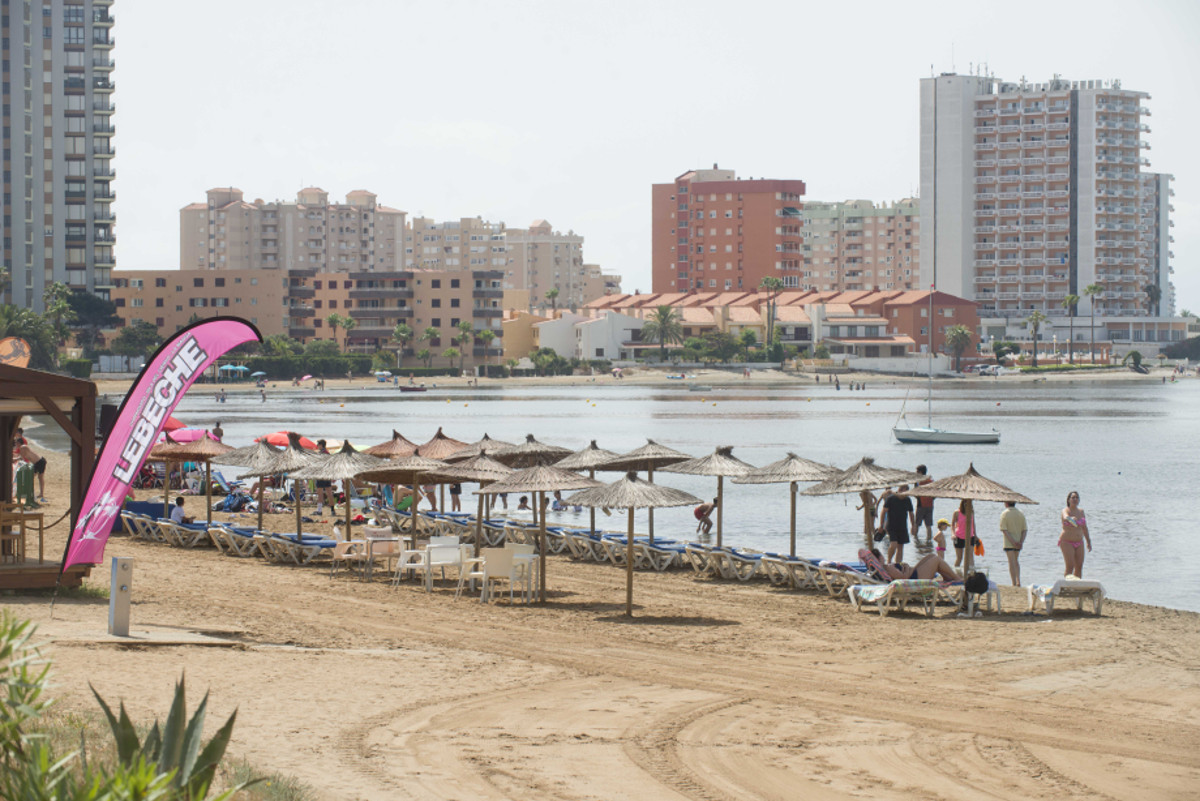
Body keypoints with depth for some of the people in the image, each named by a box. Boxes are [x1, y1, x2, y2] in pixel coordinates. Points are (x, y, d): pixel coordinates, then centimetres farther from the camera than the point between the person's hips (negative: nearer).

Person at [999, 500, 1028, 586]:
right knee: (1016, 561, 20)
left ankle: (1014, 583, -3)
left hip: (1009, 543, -4)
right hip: (1019, 542, 5)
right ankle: (1018, 581, 10)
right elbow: (1024, 530, 2)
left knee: (1012, 562, -1)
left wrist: (1012, 541, -17)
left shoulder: (1004, 514, -9)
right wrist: (1021, 541, -4)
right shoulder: (1021, 513, 6)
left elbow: (1004, 530, -16)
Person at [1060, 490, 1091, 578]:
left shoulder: (1081, 512, 10)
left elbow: (1084, 528, 18)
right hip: (1067, 542, -6)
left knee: (1079, 566, 2)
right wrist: (1070, 519, -57)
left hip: (1079, 543, 6)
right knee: (1070, 566, -14)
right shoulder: (1066, 511, -8)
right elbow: (1065, 517, -33)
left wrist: (1088, 542, 19)